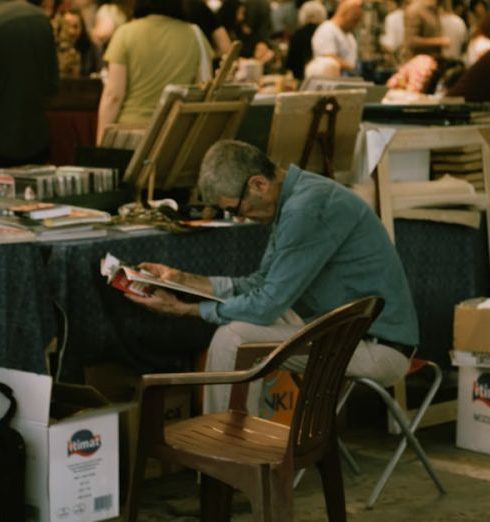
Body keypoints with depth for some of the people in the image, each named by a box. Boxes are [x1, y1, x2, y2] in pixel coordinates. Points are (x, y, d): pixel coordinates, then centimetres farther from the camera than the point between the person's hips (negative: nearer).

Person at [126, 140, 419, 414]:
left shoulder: (307, 208, -22)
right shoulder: (292, 198, 9)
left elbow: (267, 305, -19)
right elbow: (260, 284, 15)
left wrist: (184, 309, -10)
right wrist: (182, 279, 11)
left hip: (378, 347, -11)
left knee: (233, 337, -16)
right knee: (238, 321, 18)